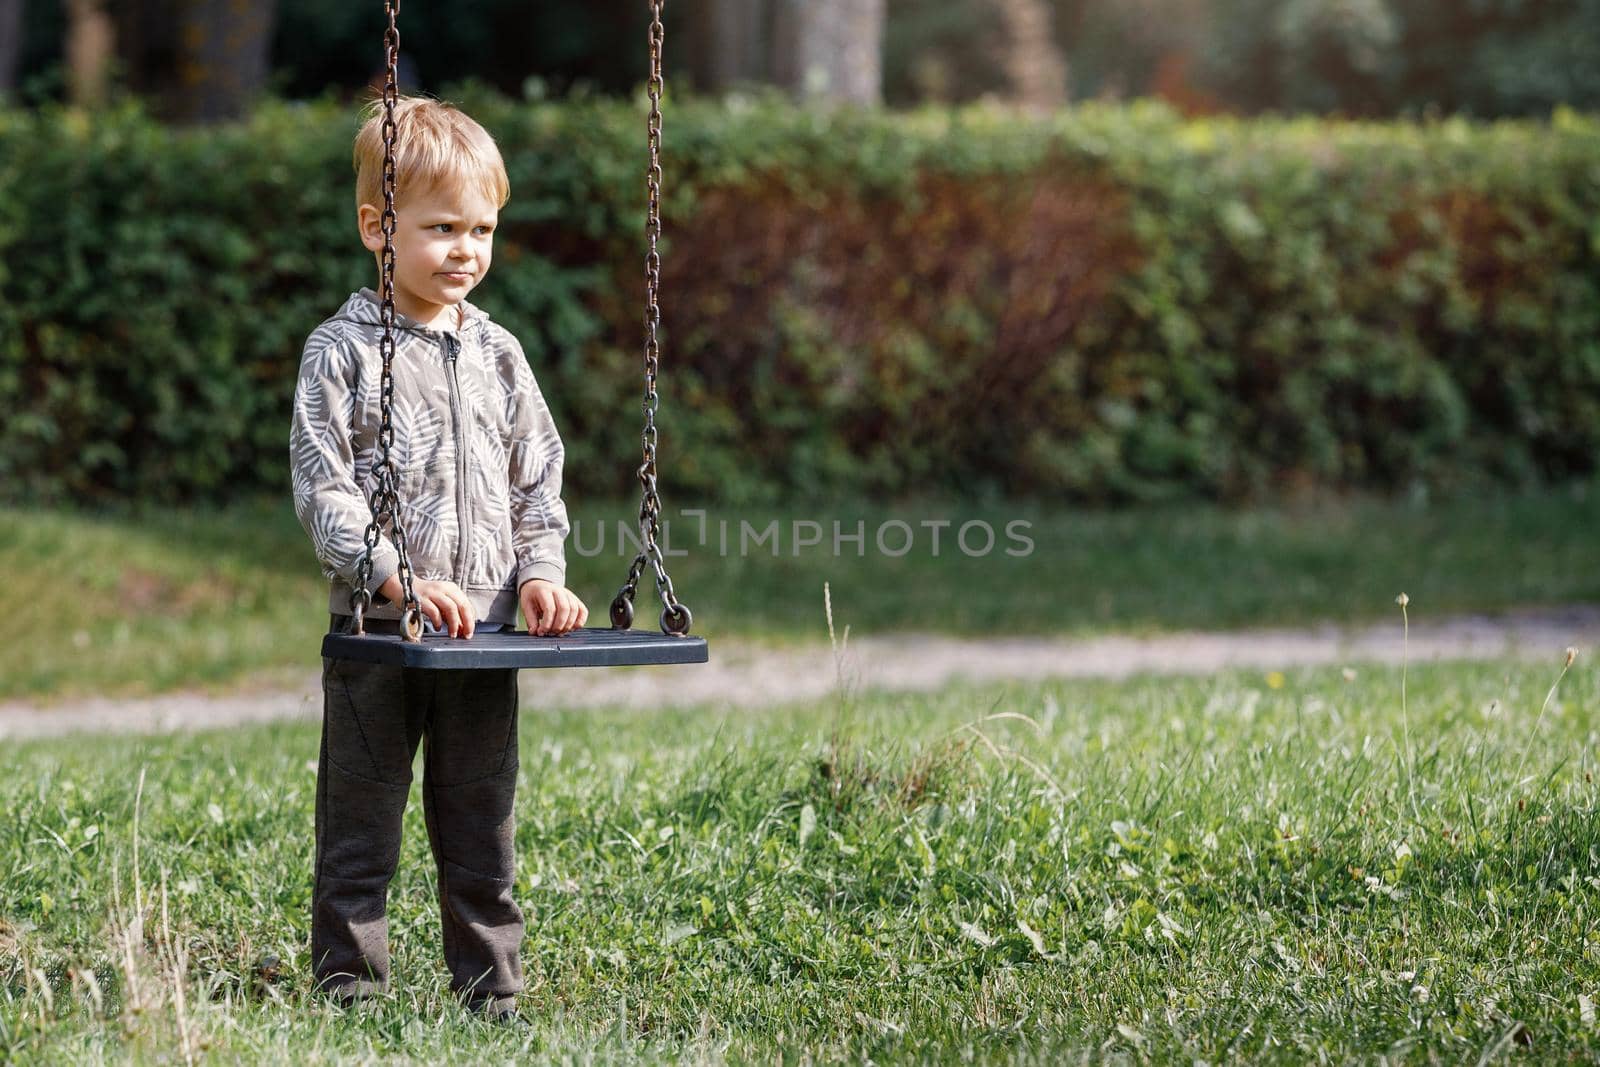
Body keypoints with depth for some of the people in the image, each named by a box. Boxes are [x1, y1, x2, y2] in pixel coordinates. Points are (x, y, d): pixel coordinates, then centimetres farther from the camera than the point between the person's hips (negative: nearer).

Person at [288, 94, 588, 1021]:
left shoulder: (497, 356, 10)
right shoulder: (343, 350, -4)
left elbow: (539, 479, 15)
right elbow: (323, 485, -11)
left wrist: (540, 573, 0)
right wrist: (397, 577, -21)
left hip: (485, 630, 4)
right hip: (378, 631, -4)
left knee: (481, 831, 11)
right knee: (360, 830, 3)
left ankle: (493, 991, 19)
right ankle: (352, 989, 10)